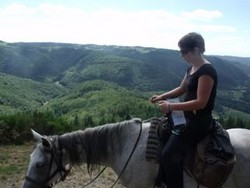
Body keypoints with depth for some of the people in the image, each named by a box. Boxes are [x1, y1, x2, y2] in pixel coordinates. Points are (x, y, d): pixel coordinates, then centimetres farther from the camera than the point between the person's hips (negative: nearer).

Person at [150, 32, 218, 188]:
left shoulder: (206, 71, -21)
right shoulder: (192, 68, 9)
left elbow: (201, 103, -26)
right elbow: (181, 89, 20)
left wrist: (171, 106, -26)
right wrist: (162, 97, 5)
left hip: (199, 122, -11)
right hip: (188, 117, 11)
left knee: (169, 155, -20)